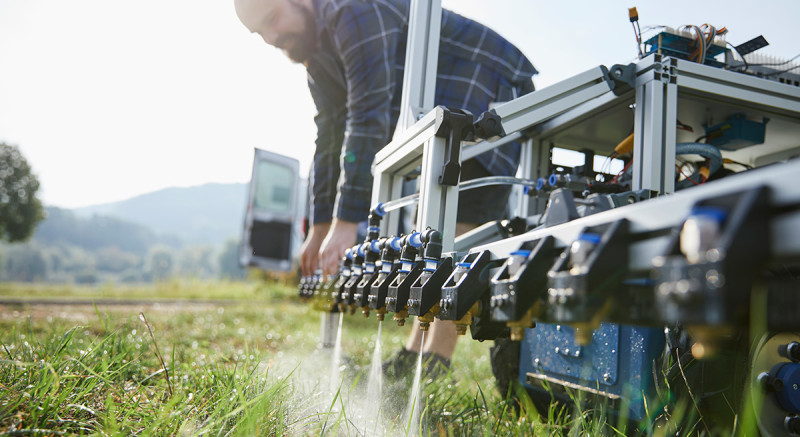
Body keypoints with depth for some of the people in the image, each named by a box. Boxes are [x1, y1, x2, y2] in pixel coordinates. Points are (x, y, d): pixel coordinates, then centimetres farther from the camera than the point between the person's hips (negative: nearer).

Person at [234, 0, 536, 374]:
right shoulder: (316, 53, 8)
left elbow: (369, 118, -32)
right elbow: (330, 138, 10)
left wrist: (346, 221, -34)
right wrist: (320, 225, 8)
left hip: (496, 95, -10)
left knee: (459, 227, -20)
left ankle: (434, 366, -19)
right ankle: (413, 355, 12)